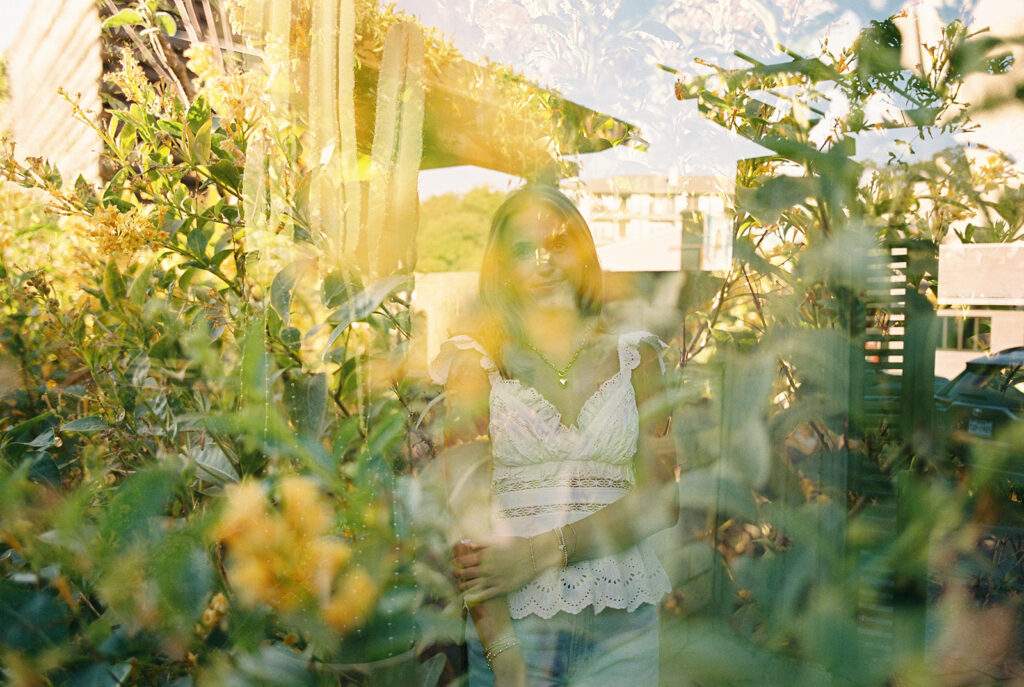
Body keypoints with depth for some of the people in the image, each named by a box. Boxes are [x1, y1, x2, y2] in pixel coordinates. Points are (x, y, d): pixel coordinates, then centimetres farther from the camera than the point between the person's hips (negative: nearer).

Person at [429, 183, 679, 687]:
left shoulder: (633, 356, 4)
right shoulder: (478, 362, -1)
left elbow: (662, 499, -4)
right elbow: (469, 517, -10)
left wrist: (543, 551, -15)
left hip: (623, 626, 2)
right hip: (513, 622, -1)